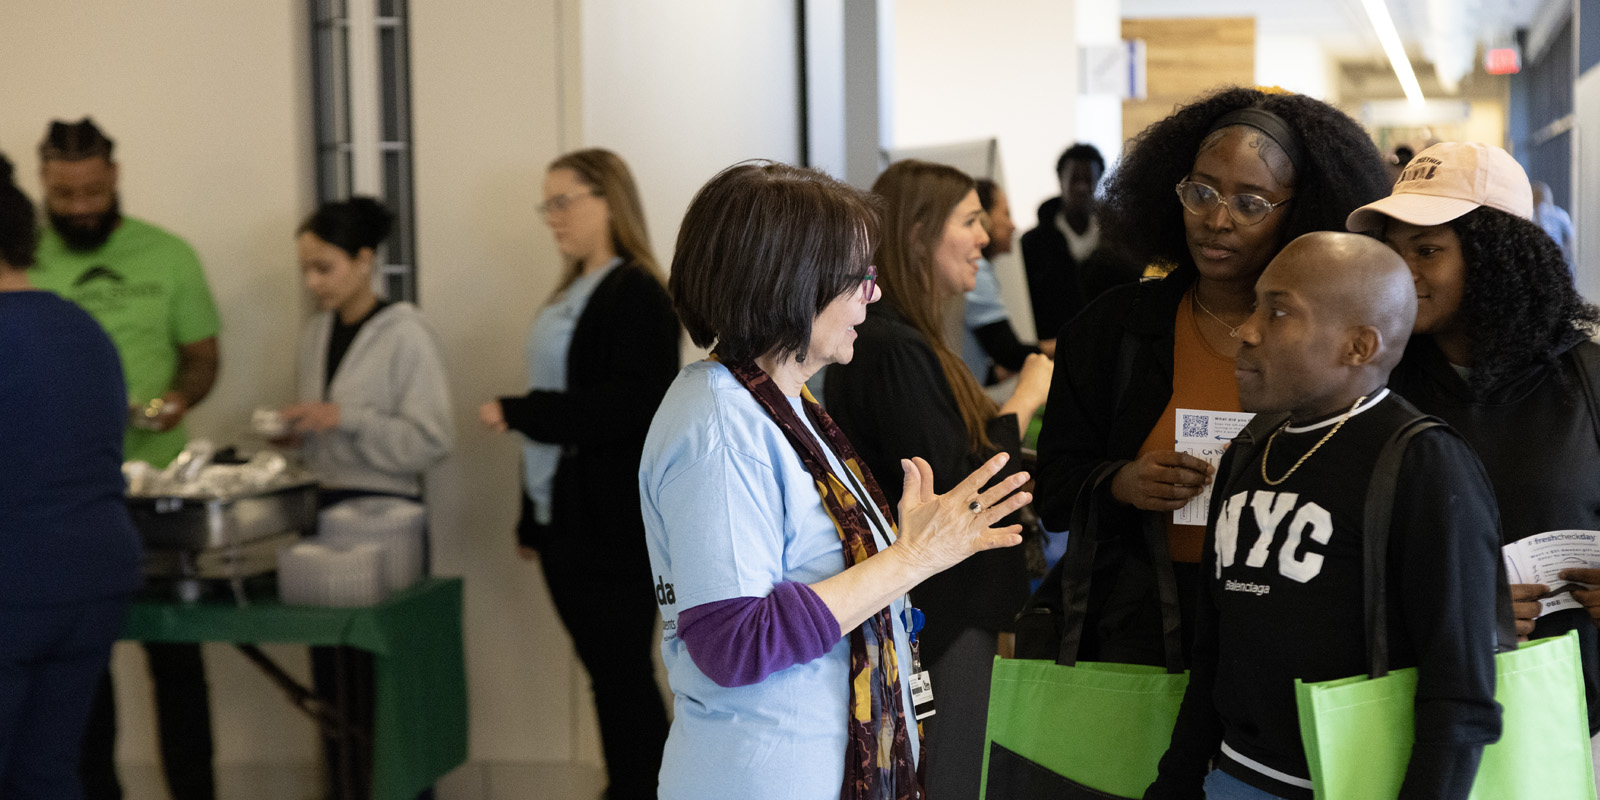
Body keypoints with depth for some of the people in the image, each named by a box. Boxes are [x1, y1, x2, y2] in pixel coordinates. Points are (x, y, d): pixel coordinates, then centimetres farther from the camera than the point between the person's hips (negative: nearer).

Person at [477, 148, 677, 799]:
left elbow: (631, 405, -20)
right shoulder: (569, 297, 16)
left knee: (623, 673, -2)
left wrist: (517, 414, -16)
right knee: (608, 672, 12)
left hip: (613, 524, -8)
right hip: (563, 520, 8)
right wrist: (532, 518, 15)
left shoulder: (636, 294, -10)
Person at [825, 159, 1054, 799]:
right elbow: (949, 492, -22)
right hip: (936, 623, -10)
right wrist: (1023, 400, -13)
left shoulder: (905, 339, 15)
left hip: (949, 611, 10)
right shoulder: (895, 351, -19)